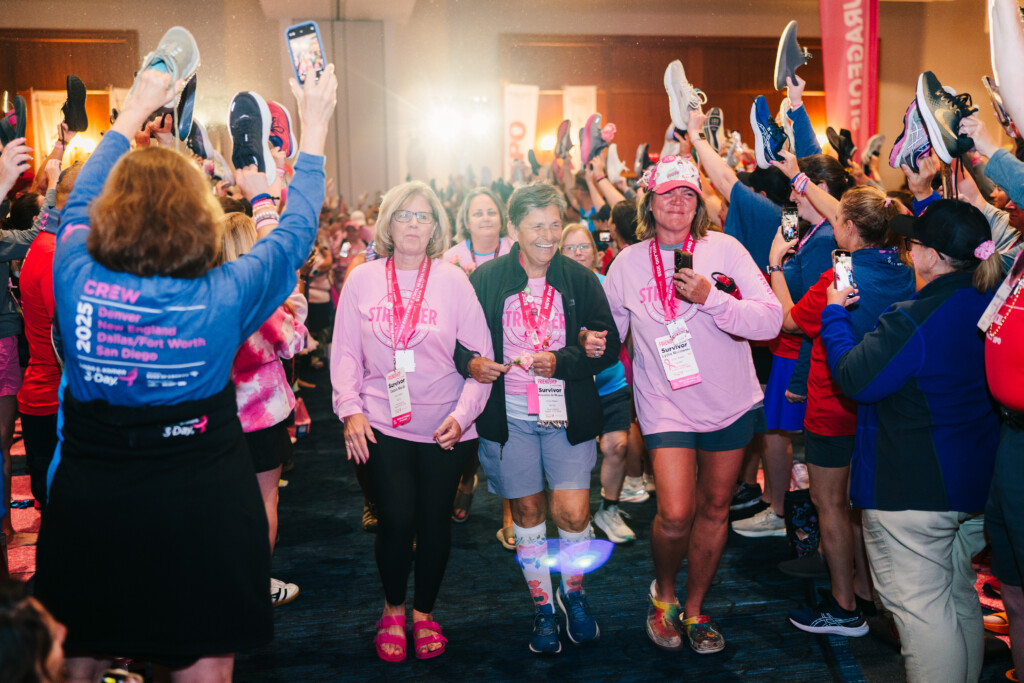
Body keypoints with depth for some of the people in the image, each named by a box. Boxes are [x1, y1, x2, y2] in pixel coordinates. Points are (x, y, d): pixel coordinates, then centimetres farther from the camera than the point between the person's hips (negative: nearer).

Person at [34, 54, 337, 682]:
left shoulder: (77, 278, -12)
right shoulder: (224, 296, -17)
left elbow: (82, 196, 9)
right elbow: (298, 231, -1)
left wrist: (136, 107, 22)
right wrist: (314, 126, 10)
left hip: (87, 509, 3)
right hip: (201, 515, -2)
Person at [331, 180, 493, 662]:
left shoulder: (453, 281, -2)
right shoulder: (362, 279, 2)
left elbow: (480, 356, -2)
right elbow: (346, 351, 5)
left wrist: (462, 414, -11)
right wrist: (350, 408, -6)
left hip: (445, 427, 0)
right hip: (383, 423, 0)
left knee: (434, 521, 8)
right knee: (396, 521, -4)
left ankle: (424, 612, 31)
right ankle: (393, 609, 25)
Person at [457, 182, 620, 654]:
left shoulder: (580, 280, 1)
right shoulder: (484, 279, 0)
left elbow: (608, 347, -2)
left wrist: (560, 361, -16)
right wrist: (471, 363, -16)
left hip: (567, 414, 0)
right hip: (509, 414, 1)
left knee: (573, 513, -6)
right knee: (527, 510, 10)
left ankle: (573, 590, 25)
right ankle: (542, 606, 30)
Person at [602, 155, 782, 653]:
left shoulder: (725, 249, -7)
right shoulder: (627, 263, -2)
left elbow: (771, 320, -15)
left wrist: (711, 299, -26)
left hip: (730, 402, 1)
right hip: (667, 403, -1)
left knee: (715, 508, 13)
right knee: (675, 515, -12)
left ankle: (694, 609, 34)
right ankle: (663, 593, 21)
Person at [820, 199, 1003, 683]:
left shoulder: (913, 321, -24)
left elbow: (854, 379, -17)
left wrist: (835, 314, -3)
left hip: (911, 488, -9)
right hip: (977, 481, 9)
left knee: (919, 607, 2)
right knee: (960, 598, 23)